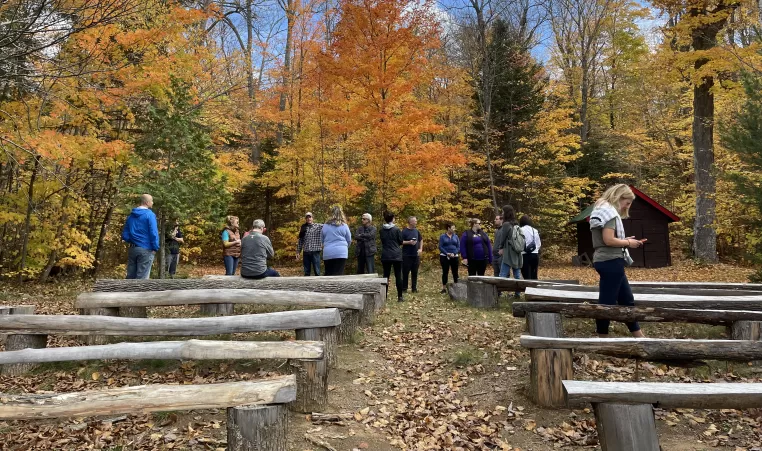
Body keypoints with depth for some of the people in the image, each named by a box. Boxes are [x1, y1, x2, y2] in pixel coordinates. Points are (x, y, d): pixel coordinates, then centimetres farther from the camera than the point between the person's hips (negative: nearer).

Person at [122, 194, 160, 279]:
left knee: (130, 276, 12)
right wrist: (155, 248, -9)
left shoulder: (131, 215, 11)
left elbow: (125, 235, 11)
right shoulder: (149, 214, -10)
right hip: (145, 249, -7)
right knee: (142, 277, -3)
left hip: (132, 249, 7)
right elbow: (154, 233, -16)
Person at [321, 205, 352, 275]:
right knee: (339, 275, -3)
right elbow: (349, 240, 8)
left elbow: (322, 240, 14)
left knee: (328, 274, 11)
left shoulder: (325, 226, 3)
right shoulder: (344, 226, -2)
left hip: (327, 253, 2)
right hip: (341, 253, -2)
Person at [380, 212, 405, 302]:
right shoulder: (396, 229, -9)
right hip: (396, 255, -3)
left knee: (386, 275, 8)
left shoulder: (382, 230, 1)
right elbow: (401, 241, 0)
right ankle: (400, 297, 2)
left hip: (385, 256, 3)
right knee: (398, 275, 2)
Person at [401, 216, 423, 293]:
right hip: (407, 256, -5)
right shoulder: (404, 231, -7)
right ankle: (404, 288, 6)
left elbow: (421, 240, 23)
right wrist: (409, 242, -21)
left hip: (416, 255, 5)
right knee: (405, 272, -2)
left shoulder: (416, 231, 10)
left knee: (415, 272, 8)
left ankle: (414, 288, 15)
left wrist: (420, 249, 10)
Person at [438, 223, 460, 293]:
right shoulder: (442, 236, 1)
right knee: (445, 272, 0)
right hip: (444, 257, -2)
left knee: (455, 272, 2)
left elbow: (458, 247, 5)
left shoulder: (455, 236, 9)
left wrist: (454, 254, -12)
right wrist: (447, 253, -17)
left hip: (454, 257, 2)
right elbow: (440, 247, -5)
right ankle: (444, 288, 5)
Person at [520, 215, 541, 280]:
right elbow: (539, 244, 12)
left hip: (525, 255, -5)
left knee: (527, 277, -4)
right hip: (535, 255, 5)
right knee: (534, 276, 13)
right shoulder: (535, 230, 9)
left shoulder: (521, 230, -7)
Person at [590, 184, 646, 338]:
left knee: (627, 300, 17)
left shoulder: (603, 211, 18)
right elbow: (608, 240, -23)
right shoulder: (609, 211, -12)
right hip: (611, 262, -11)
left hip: (606, 261, 11)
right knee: (607, 302, -3)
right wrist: (627, 242, -8)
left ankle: (639, 337, 27)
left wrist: (625, 241, 11)